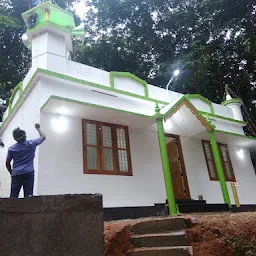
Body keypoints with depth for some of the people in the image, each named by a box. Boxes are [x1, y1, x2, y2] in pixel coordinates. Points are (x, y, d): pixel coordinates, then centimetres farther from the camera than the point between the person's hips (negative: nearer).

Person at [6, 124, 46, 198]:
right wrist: (38, 128, 30)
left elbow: (8, 163, 12)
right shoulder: (32, 144, -1)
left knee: (13, 197, 3)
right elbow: (43, 137, 16)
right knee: (28, 196, -3)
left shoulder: (11, 148, 3)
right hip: (28, 174, -1)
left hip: (16, 175, 2)